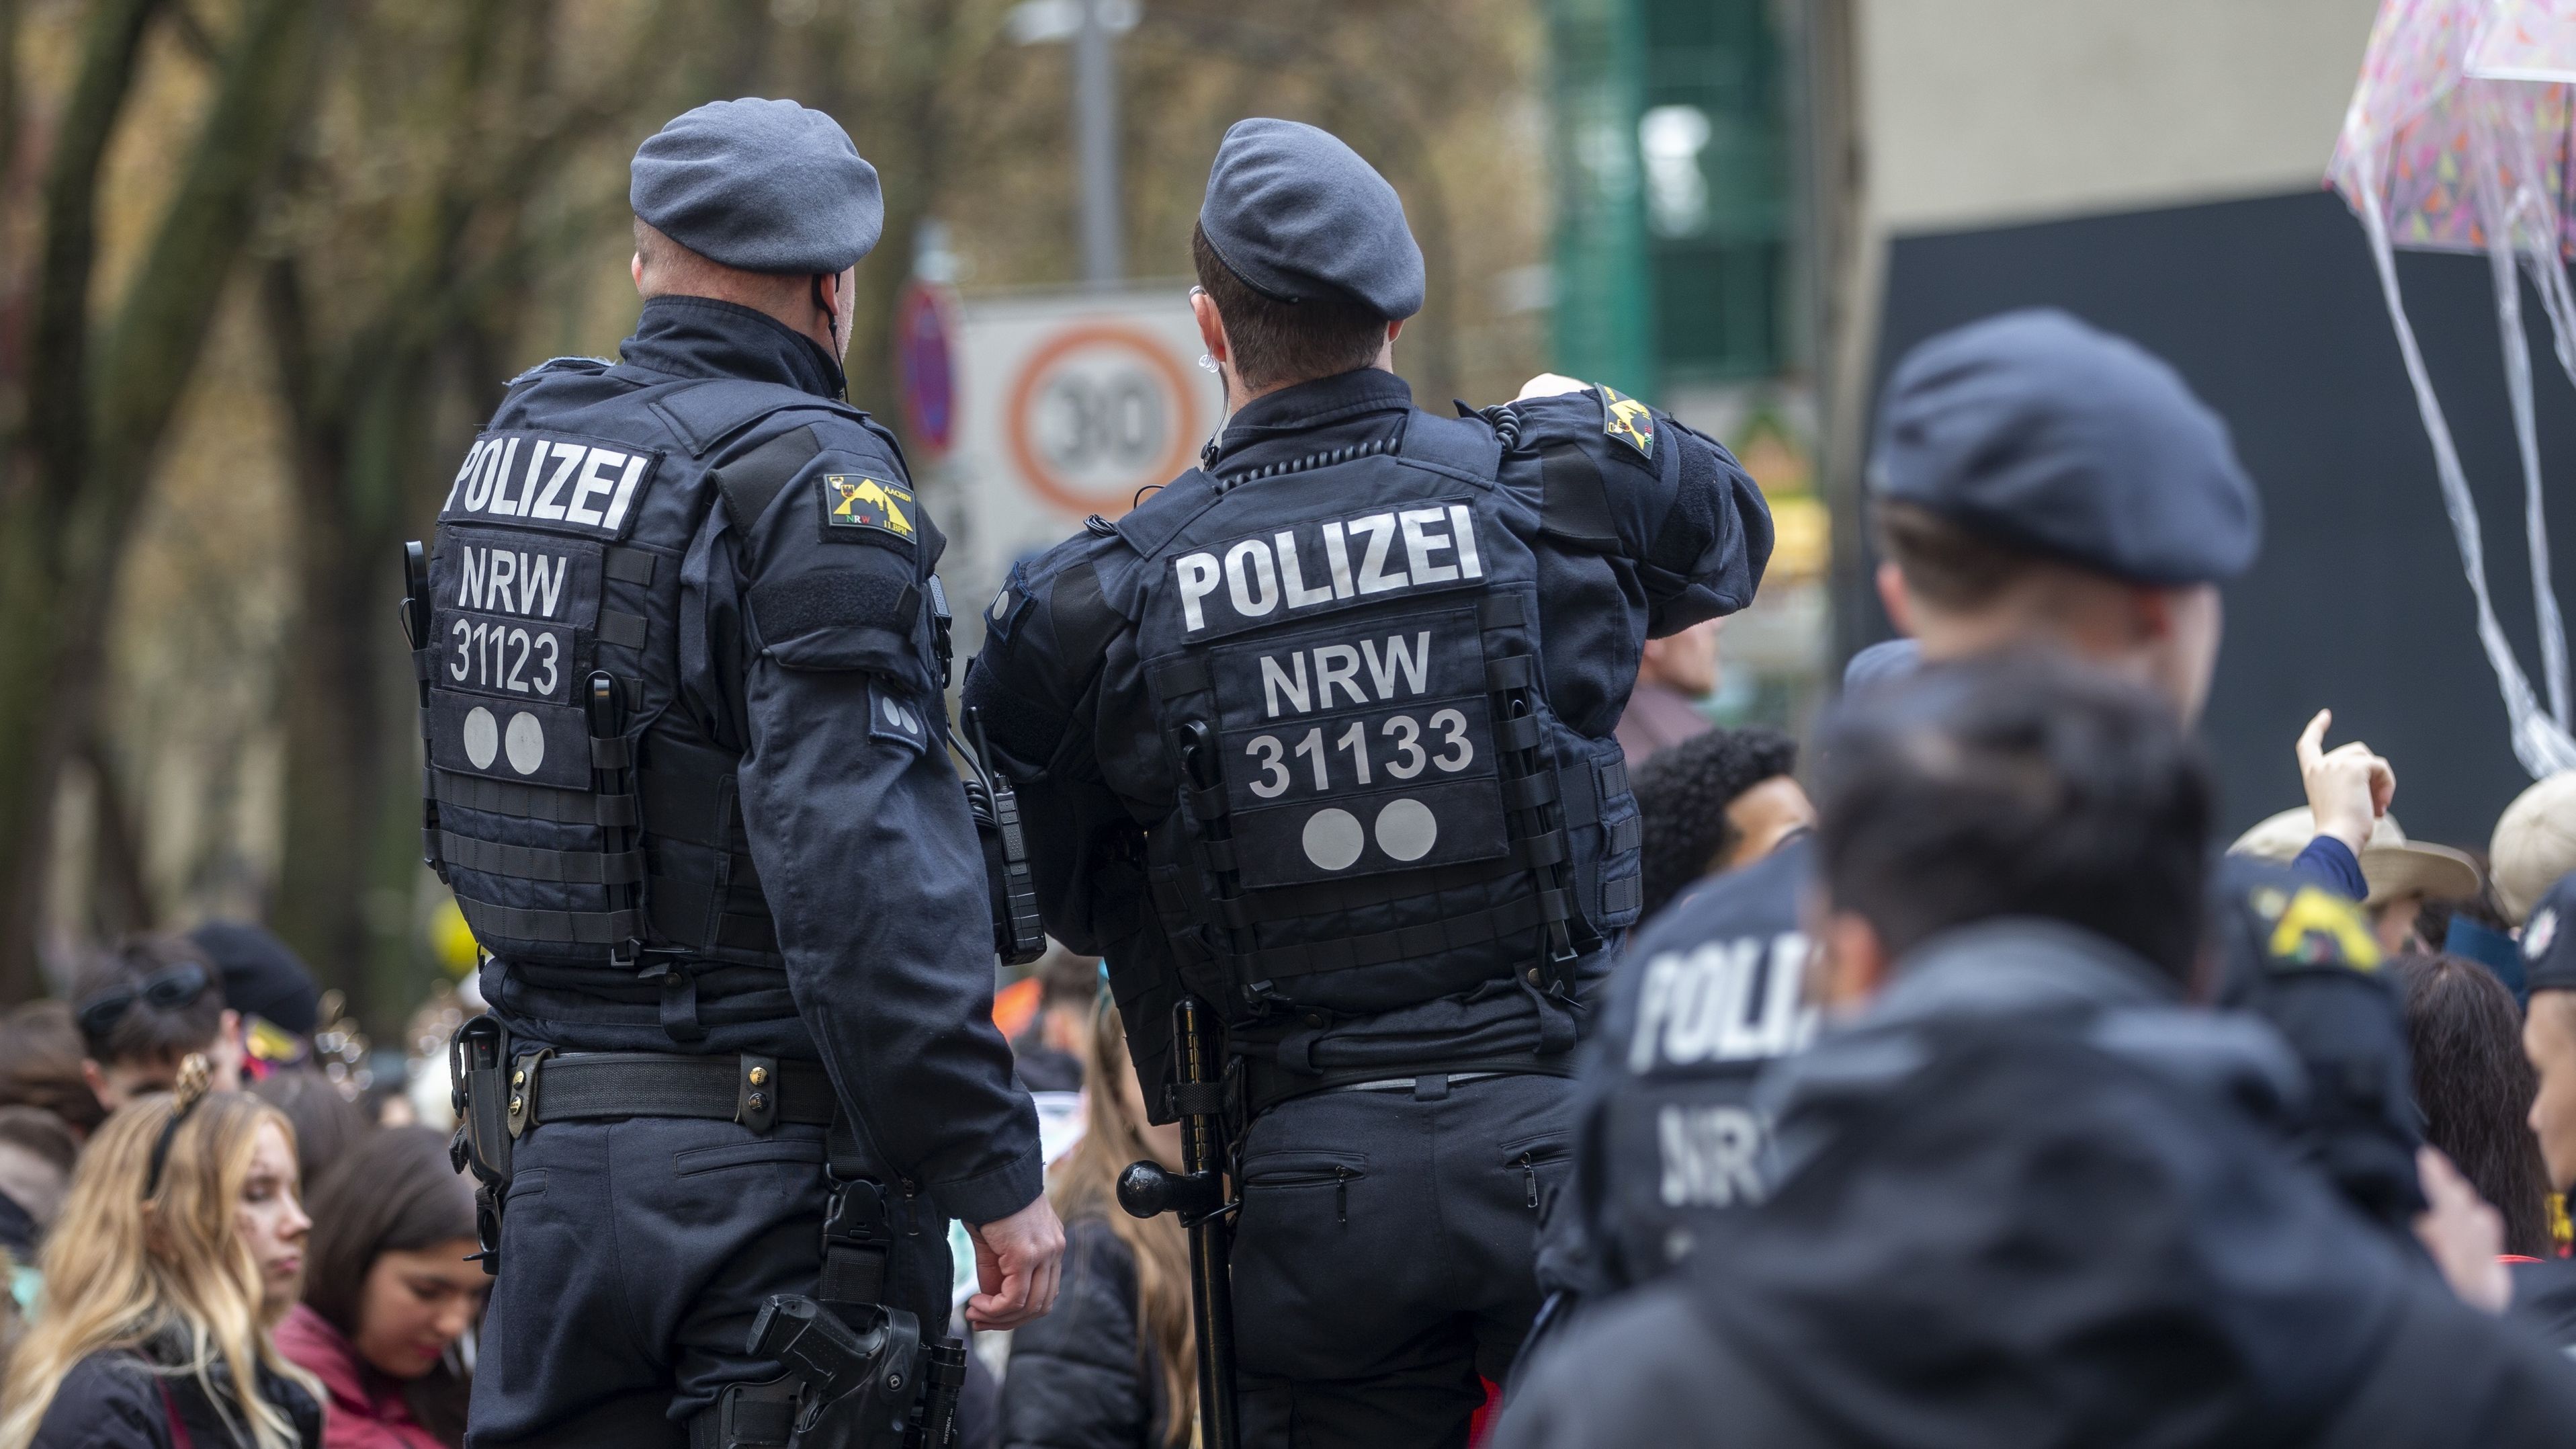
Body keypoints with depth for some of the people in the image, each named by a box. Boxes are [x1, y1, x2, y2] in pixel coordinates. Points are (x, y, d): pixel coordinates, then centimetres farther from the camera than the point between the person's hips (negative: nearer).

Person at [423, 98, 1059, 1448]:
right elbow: (865, 867, -21)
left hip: (545, 1141, 7)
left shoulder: (506, 456, 11)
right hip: (769, 1175, -7)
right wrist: (996, 1170, -18)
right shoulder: (811, 480, -13)